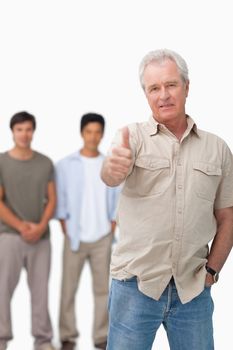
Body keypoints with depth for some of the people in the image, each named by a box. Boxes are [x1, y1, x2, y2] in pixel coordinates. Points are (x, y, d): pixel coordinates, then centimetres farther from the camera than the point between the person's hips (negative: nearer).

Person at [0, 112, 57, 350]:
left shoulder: (45, 163, 7)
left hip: (41, 237, 2)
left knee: (40, 289, 6)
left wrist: (41, 226, -8)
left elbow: (51, 199, 7)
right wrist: (21, 226, -10)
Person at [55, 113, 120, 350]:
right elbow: (60, 202, -1)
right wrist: (67, 233, -6)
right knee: (68, 288, 1)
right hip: (75, 238, -2)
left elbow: (117, 201, 8)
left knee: (102, 288, 5)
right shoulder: (65, 165, -2)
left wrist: (112, 229, 0)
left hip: (103, 238, 2)